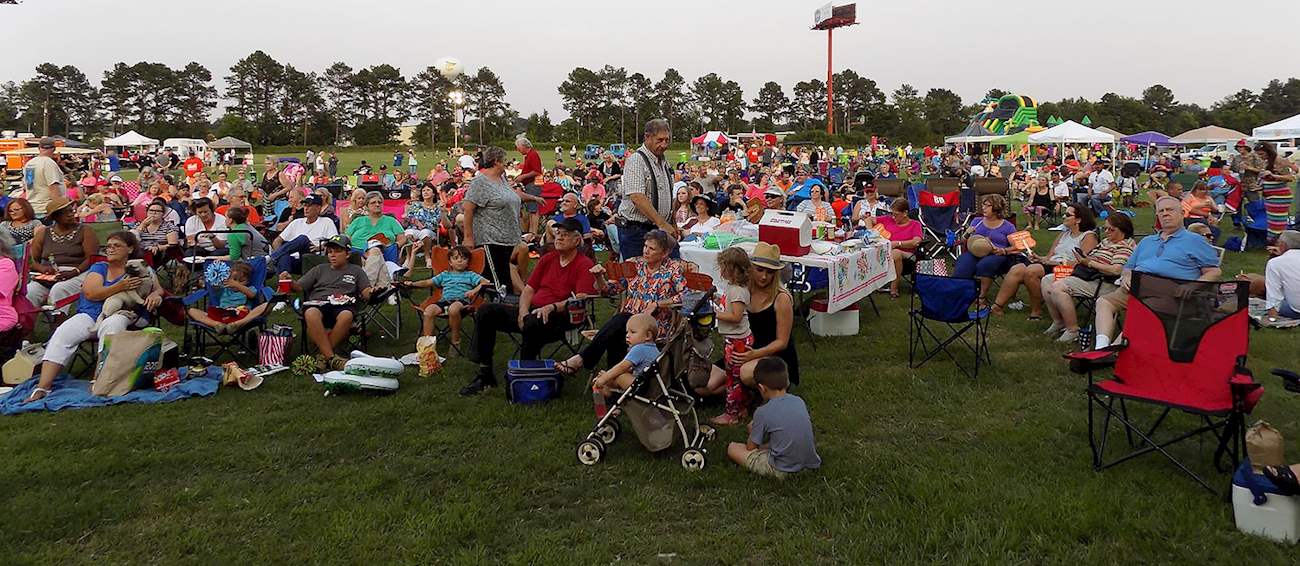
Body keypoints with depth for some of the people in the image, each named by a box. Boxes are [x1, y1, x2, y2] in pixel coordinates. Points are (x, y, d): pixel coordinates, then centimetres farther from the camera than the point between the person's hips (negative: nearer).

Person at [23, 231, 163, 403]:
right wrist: (120, 287, -15)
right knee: (62, 334, -23)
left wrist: (155, 295, -20)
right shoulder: (99, 268, 17)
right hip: (89, 316, 3)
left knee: (111, 325, -37)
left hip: (117, 315, -3)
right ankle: (43, 387, -26)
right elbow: (91, 293, 0)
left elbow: (158, 289, 5)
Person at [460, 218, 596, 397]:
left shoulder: (584, 265, -4)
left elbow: (581, 300, -17)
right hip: (532, 312, 7)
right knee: (486, 311, -7)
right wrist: (523, 311, -4)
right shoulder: (547, 259, 18)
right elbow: (528, 289, 16)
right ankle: (485, 373, -7)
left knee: (533, 322, -41)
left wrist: (552, 307, -29)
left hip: (560, 317, -7)